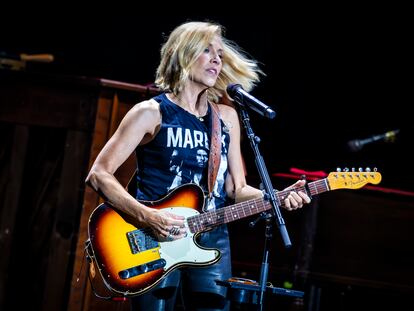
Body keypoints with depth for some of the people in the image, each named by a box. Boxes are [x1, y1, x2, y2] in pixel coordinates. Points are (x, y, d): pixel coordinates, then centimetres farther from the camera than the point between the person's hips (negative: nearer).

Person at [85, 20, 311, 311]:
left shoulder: (227, 116, 13)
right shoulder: (152, 113, -2)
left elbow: (236, 189, 14)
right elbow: (99, 174, -7)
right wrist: (146, 215, -20)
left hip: (212, 241, 4)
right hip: (156, 239, -4)